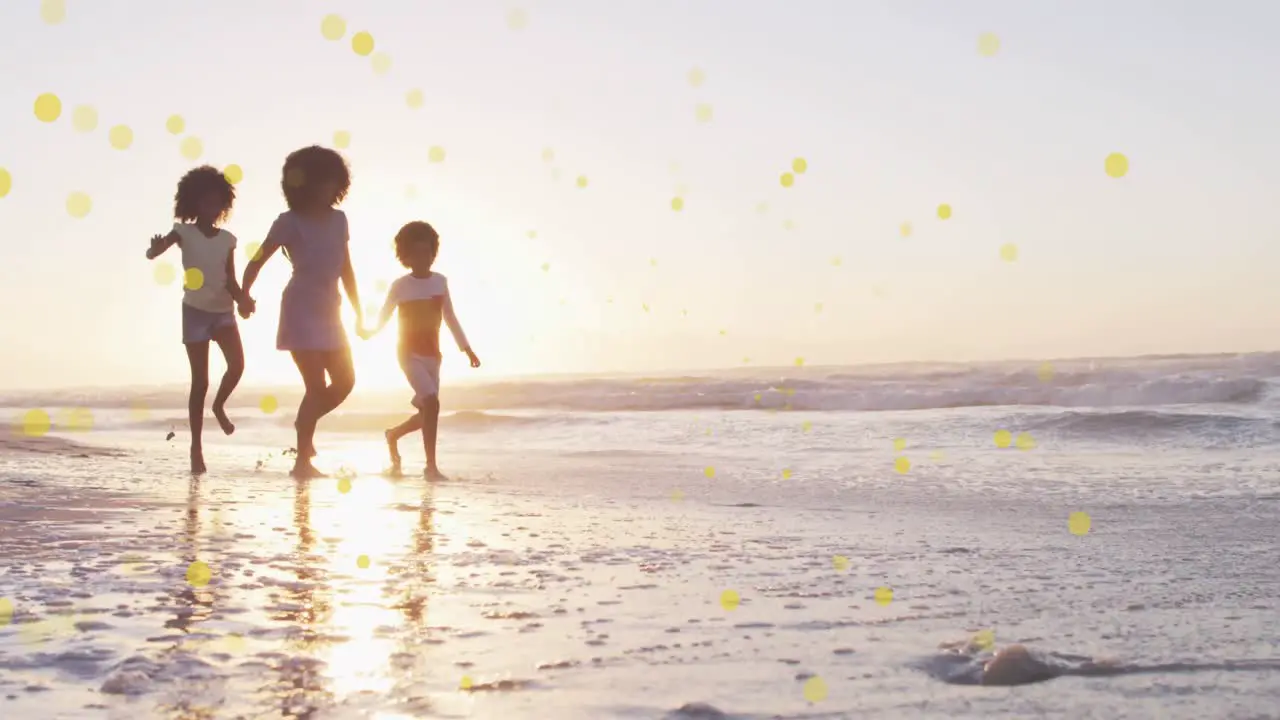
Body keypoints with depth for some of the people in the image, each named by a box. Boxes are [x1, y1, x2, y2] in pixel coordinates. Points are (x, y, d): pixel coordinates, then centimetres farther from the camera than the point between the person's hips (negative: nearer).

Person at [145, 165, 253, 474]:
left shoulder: (228, 239, 4)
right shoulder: (184, 233, -6)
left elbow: (231, 282, 5)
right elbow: (151, 253, -21)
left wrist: (243, 299, -15)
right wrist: (157, 247, -45)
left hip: (224, 310, 3)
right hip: (195, 311, -3)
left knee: (237, 364, -21)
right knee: (200, 381, -3)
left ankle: (219, 405, 12)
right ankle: (197, 448, 7)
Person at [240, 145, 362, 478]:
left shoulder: (338, 220, 7)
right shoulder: (290, 222, -8)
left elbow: (346, 269, 13)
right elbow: (258, 261, -10)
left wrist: (358, 312, 13)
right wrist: (244, 295, -25)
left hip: (329, 311, 6)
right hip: (301, 310, -6)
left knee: (345, 380, 6)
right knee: (317, 386, -10)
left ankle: (304, 425, 30)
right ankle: (303, 461, -2)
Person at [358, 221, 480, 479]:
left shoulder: (440, 281, 5)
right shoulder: (400, 286, -6)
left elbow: (450, 318, 13)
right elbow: (383, 319, -3)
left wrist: (467, 349, 12)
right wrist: (369, 332, -24)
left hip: (432, 355, 5)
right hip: (410, 354, -5)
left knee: (426, 413, 8)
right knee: (432, 403, -23)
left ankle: (393, 435, 39)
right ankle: (431, 466, -17)